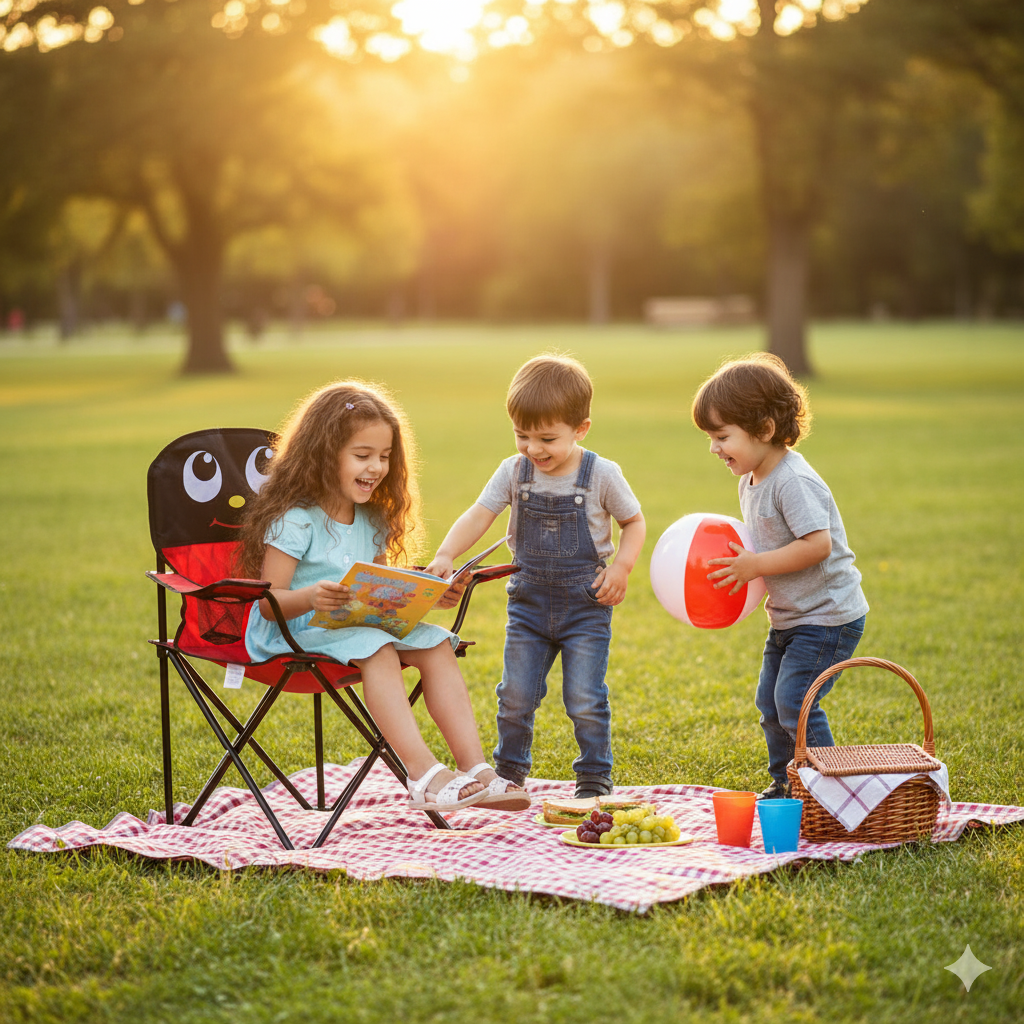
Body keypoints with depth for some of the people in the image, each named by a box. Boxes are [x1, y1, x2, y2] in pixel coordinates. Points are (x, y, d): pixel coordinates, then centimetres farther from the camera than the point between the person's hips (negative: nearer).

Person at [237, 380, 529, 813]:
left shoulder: (372, 522, 13)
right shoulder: (293, 521, -12)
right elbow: (270, 601, -16)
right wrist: (311, 597, -37)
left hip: (364, 626, 8)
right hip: (295, 631, -7)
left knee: (437, 644, -14)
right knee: (377, 649, -34)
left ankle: (476, 769, -23)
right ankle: (424, 775, -42)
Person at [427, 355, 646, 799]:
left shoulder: (602, 475, -10)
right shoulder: (514, 472, -4)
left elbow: (634, 521, 3)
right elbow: (479, 515, -11)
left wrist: (621, 566, -13)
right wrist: (445, 555, -26)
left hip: (585, 605, -3)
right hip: (529, 602, 3)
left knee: (585, 700, -3)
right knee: (515, 696, 5)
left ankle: (595, 779, 15)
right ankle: (509, 773, 25)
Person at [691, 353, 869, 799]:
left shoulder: (794, 482, -24)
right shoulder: (750, 482, 8)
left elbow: (818, 544, -30)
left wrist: (756, 566, -25)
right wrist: (738, 564, 1)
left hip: (828, 615, -10)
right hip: (788, 615, 10)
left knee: (794, 702, -12)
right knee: (770, 701, 14)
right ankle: (784, 786, 28)